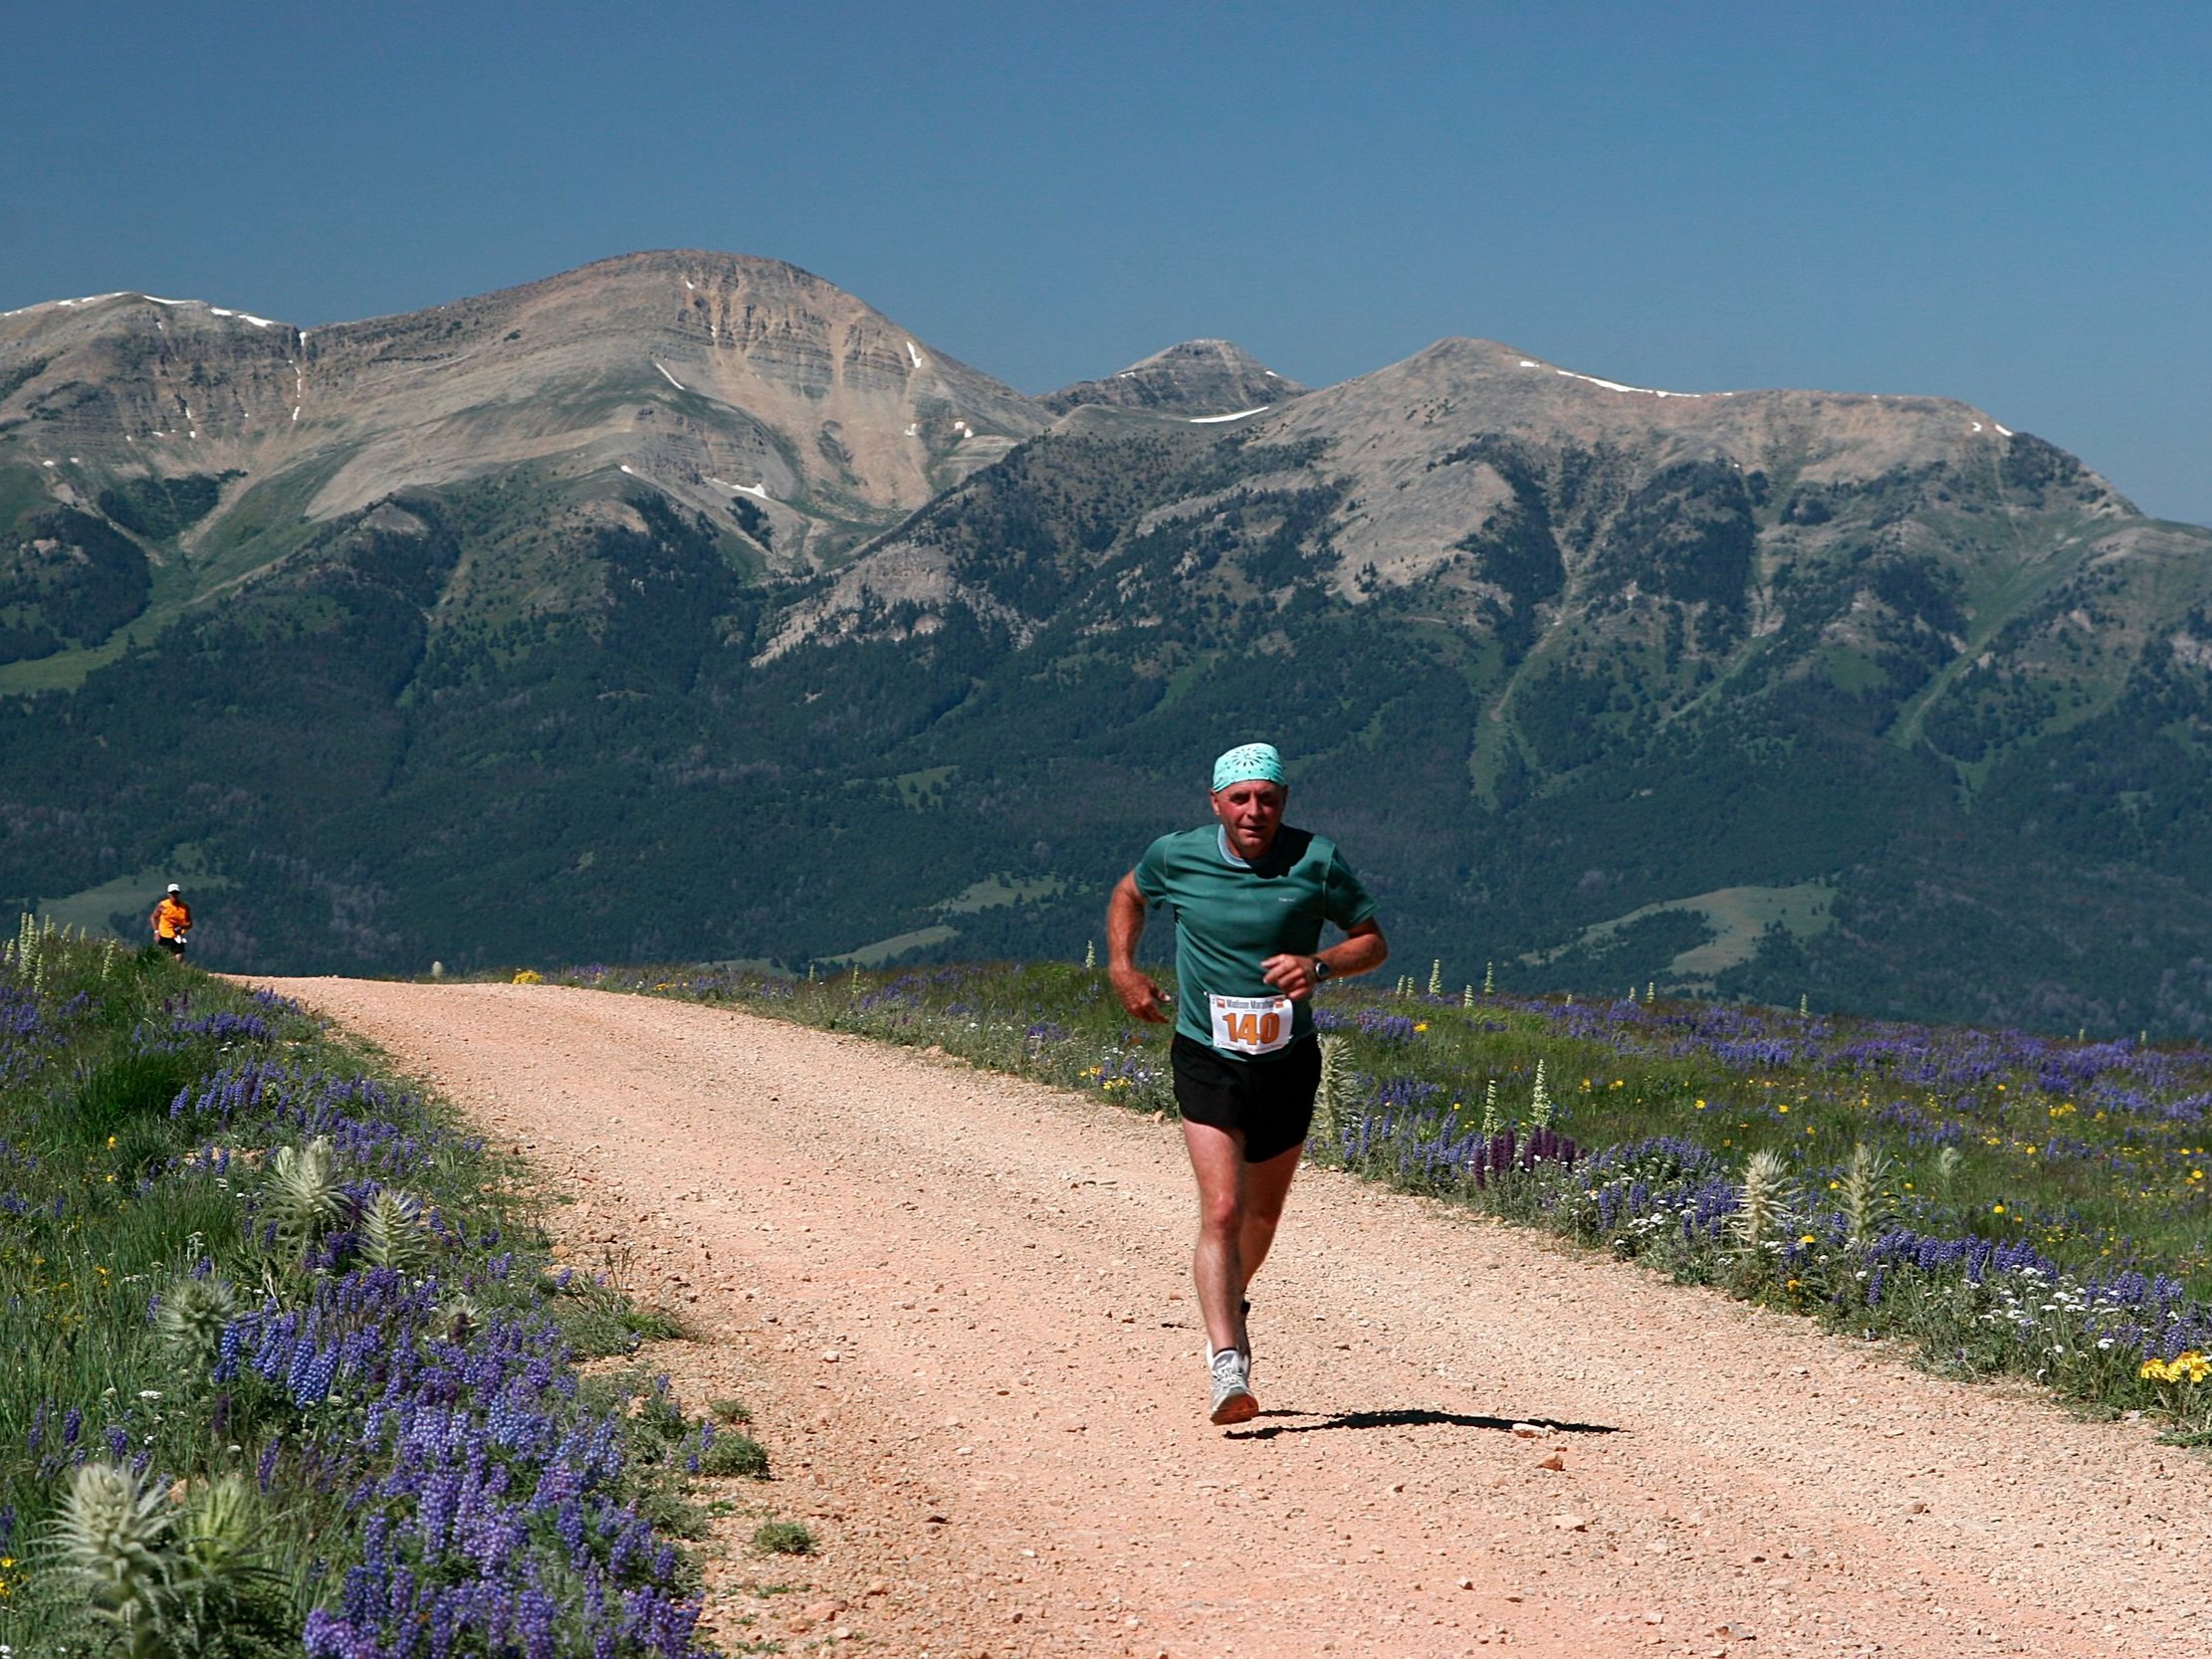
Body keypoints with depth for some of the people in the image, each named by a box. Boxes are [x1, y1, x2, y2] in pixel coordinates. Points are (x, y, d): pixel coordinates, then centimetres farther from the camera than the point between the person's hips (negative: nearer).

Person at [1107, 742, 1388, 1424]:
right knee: (1221, 1210, -17)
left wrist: (1319, 964, -20)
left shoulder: (1316, 861, -8)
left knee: (1263, 1212, 19)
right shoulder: (1177, 856, -6)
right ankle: (1228, 1362, -23)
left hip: (1289, 1062, 2)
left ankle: (1230, 1304, 48)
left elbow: (1373, 942, 0)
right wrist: (1122, 970, 1)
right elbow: (1127, 895, 16)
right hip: (1207, 1059, -2)